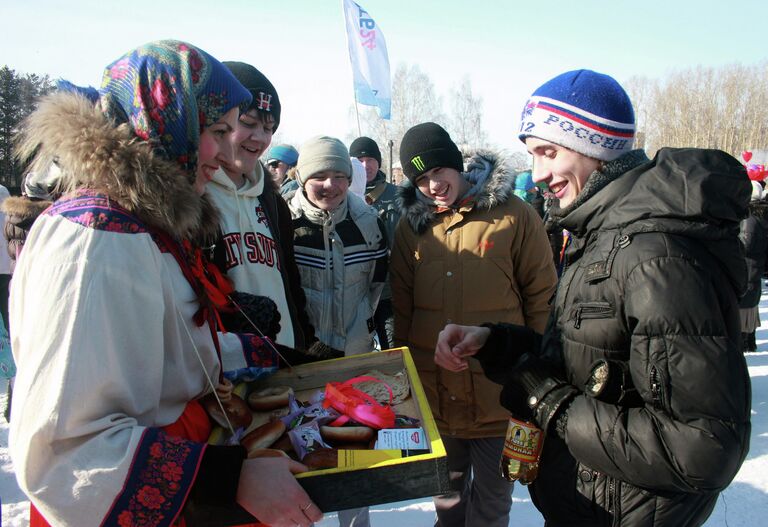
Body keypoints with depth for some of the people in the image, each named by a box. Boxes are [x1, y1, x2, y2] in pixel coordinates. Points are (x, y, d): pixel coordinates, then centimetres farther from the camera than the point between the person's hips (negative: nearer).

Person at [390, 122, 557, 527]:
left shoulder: (512, 214, -9)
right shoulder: (412, 224, 1)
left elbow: (541, 295, -3)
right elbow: (401, 305, 6)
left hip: (498, 392, -3)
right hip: (434, 392, 3)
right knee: (446, 494, 24)